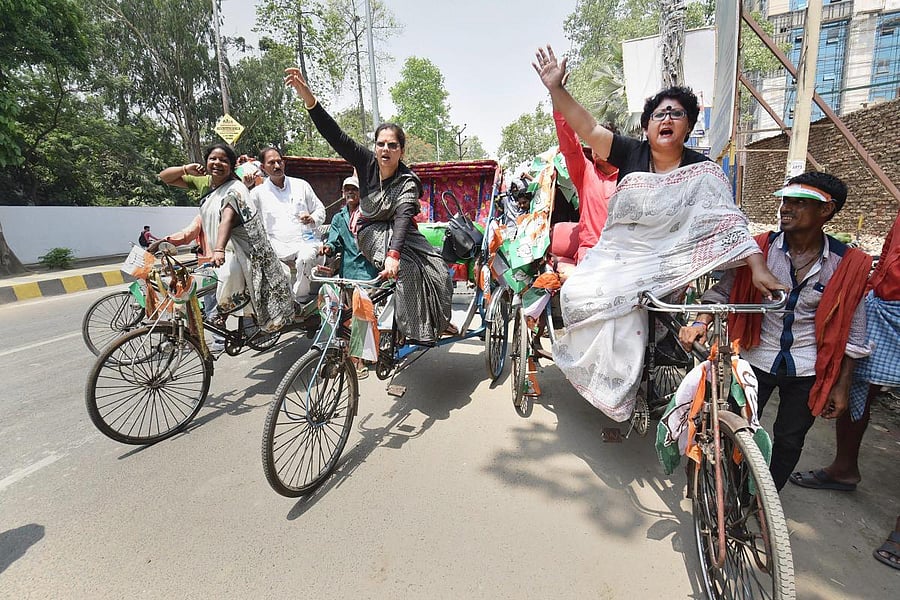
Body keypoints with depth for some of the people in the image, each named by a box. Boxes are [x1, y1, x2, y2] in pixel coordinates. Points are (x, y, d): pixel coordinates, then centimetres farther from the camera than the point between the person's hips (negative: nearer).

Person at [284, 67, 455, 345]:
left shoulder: (408, 181, -20)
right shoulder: (366, 162, -12)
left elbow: (403, 217, -37)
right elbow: (334, 134, -23)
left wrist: (393, 254, -53)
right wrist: (307, 97, -38)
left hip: (399, 231, 1)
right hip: (372, 231, -1)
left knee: (436, 268, -16)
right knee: (407, 268, -28)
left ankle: (438, 321, 7)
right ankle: (414, 328, -18)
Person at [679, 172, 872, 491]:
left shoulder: (847, 264, -5)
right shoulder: (759, 249, -7)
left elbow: (850, 334, 0)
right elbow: (723, 290, -4)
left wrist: (842, 386, 1)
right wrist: (701, 323, -23)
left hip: (808, 371, 1)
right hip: (756, 359, 0)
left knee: (788, 442, 13)